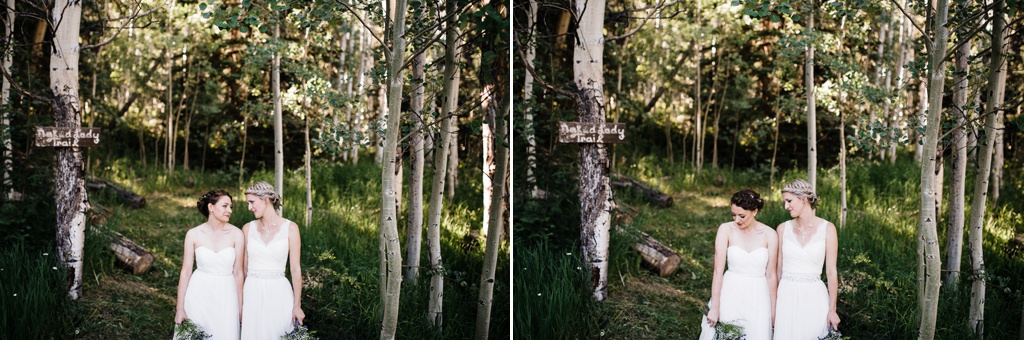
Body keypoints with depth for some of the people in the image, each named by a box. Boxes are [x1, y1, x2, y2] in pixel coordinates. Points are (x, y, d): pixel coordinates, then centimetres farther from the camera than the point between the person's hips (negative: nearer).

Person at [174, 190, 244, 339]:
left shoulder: (236, 234, -5)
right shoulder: (193, 234, -4)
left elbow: (238, 272, 0)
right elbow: (186, 272, -1)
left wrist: (240, 307, 3)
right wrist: (180, 308, -2)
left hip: (225, 295, 0)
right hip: (199, 293, 0)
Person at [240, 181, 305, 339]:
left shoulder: (290, 228, -4)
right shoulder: (248, 228, 4)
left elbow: (295, 269, -3)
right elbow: (243, 267, 10)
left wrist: (297, 305, -6)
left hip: (278, 292, -2)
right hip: (252, 293, 2)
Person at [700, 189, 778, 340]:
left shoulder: (769, 235, -5)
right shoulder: (726, 229, -6)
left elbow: (771, 275, 1)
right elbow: (718, 271, -8)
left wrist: (773, 310, 5)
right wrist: (714, 307, -10)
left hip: (758, 298, 0)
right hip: (730, 294, 0)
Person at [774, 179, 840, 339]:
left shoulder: (827, 228, -3)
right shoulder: (783, 228, 3)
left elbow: (831, 272, -3)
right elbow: (778, 269, 10)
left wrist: (832, 310, -5)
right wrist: (772, 303, 11)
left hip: (814, 296, -2)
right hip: (787, 295, 2)